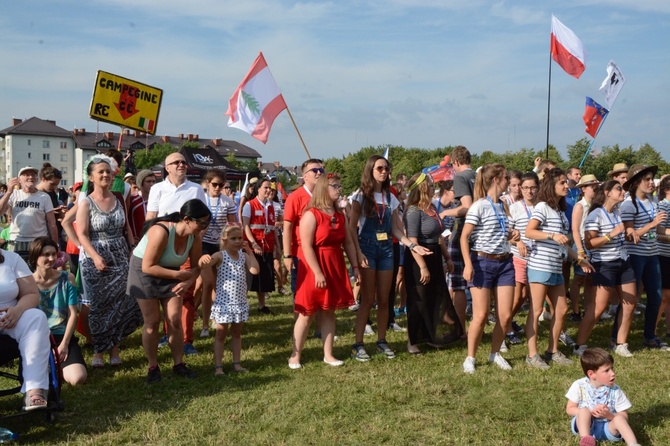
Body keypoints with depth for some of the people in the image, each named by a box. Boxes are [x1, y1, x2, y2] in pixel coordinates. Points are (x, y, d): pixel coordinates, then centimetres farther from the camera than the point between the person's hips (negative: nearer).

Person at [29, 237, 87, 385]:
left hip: (62, 335, 1)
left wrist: (64, 343, -10)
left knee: (78, 378, -23)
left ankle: (57, 367, 13)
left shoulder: (67, 278, 0)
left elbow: (72, 314, -1)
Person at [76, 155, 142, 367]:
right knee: (98, 306, 1)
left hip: (120, 258, 4)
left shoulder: (118, 200, 7)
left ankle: (114, 347, 12)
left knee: (122, 304, 1)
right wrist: (95, 257, -25)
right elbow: (82, 234, -13)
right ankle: (98, 350, 10)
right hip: (95, 260, -4)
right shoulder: (86, 203, -6)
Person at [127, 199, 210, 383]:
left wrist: (187, 282, -24)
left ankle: (179, 364, 12)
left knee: (175, 320, 0)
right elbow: (148, 267, -30)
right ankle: (153, 367, 10)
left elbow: (196, 266, -4)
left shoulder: (194, 236, -15)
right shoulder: (161, 232, -34)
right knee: (152, 321, -3)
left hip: (170, 273, 5)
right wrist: (180, 275, -30)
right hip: (144, 272, -5)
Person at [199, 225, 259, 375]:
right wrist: (203, 258, -49)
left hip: (240, 302, 5)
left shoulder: (244, 255, 3)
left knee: (237, 333, 14)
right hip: (223, 302, -5)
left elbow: (255, 270, -11)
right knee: (220, 334, 5)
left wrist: (250, 252, -8)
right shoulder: (220, 256, -12)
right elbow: (202, 266, -26)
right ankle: (218, 366, 9)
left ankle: (236, 363, 23)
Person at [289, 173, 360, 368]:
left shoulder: (340, 215, 9)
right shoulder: (311, 214, -14)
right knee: (307, 313, -1)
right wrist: (317, 272, -23)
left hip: (335, 267, 6)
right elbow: (306, 246, -19)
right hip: (313, 267, -6)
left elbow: (348, 243, 11)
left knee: (329, 312, 10)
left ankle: (328, 355, 17)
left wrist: (355, 267, 5)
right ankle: (295, 356, 8)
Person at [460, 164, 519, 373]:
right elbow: (464, 237, -13)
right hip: (483, 262, -6)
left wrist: (512, 236, 4)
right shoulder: (479, 206, -9)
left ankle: (495, 353, 23)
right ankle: (470, 358, 10)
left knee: (505, 316, 4)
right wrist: (468, 264, -22)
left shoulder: (503, 206, 12)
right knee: (481, 315, -6)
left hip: (505, 263, 6)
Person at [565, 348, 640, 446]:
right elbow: (569, 409, -3)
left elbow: (624, 416, -2)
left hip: (607, 428, 1)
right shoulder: (579, 386, -7)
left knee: (619, 419, -28)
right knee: (584, 410, -29)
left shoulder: (615, 391, -4)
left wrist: (609, 415, -24)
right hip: (586, 426, 0)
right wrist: (591, 412, -18)